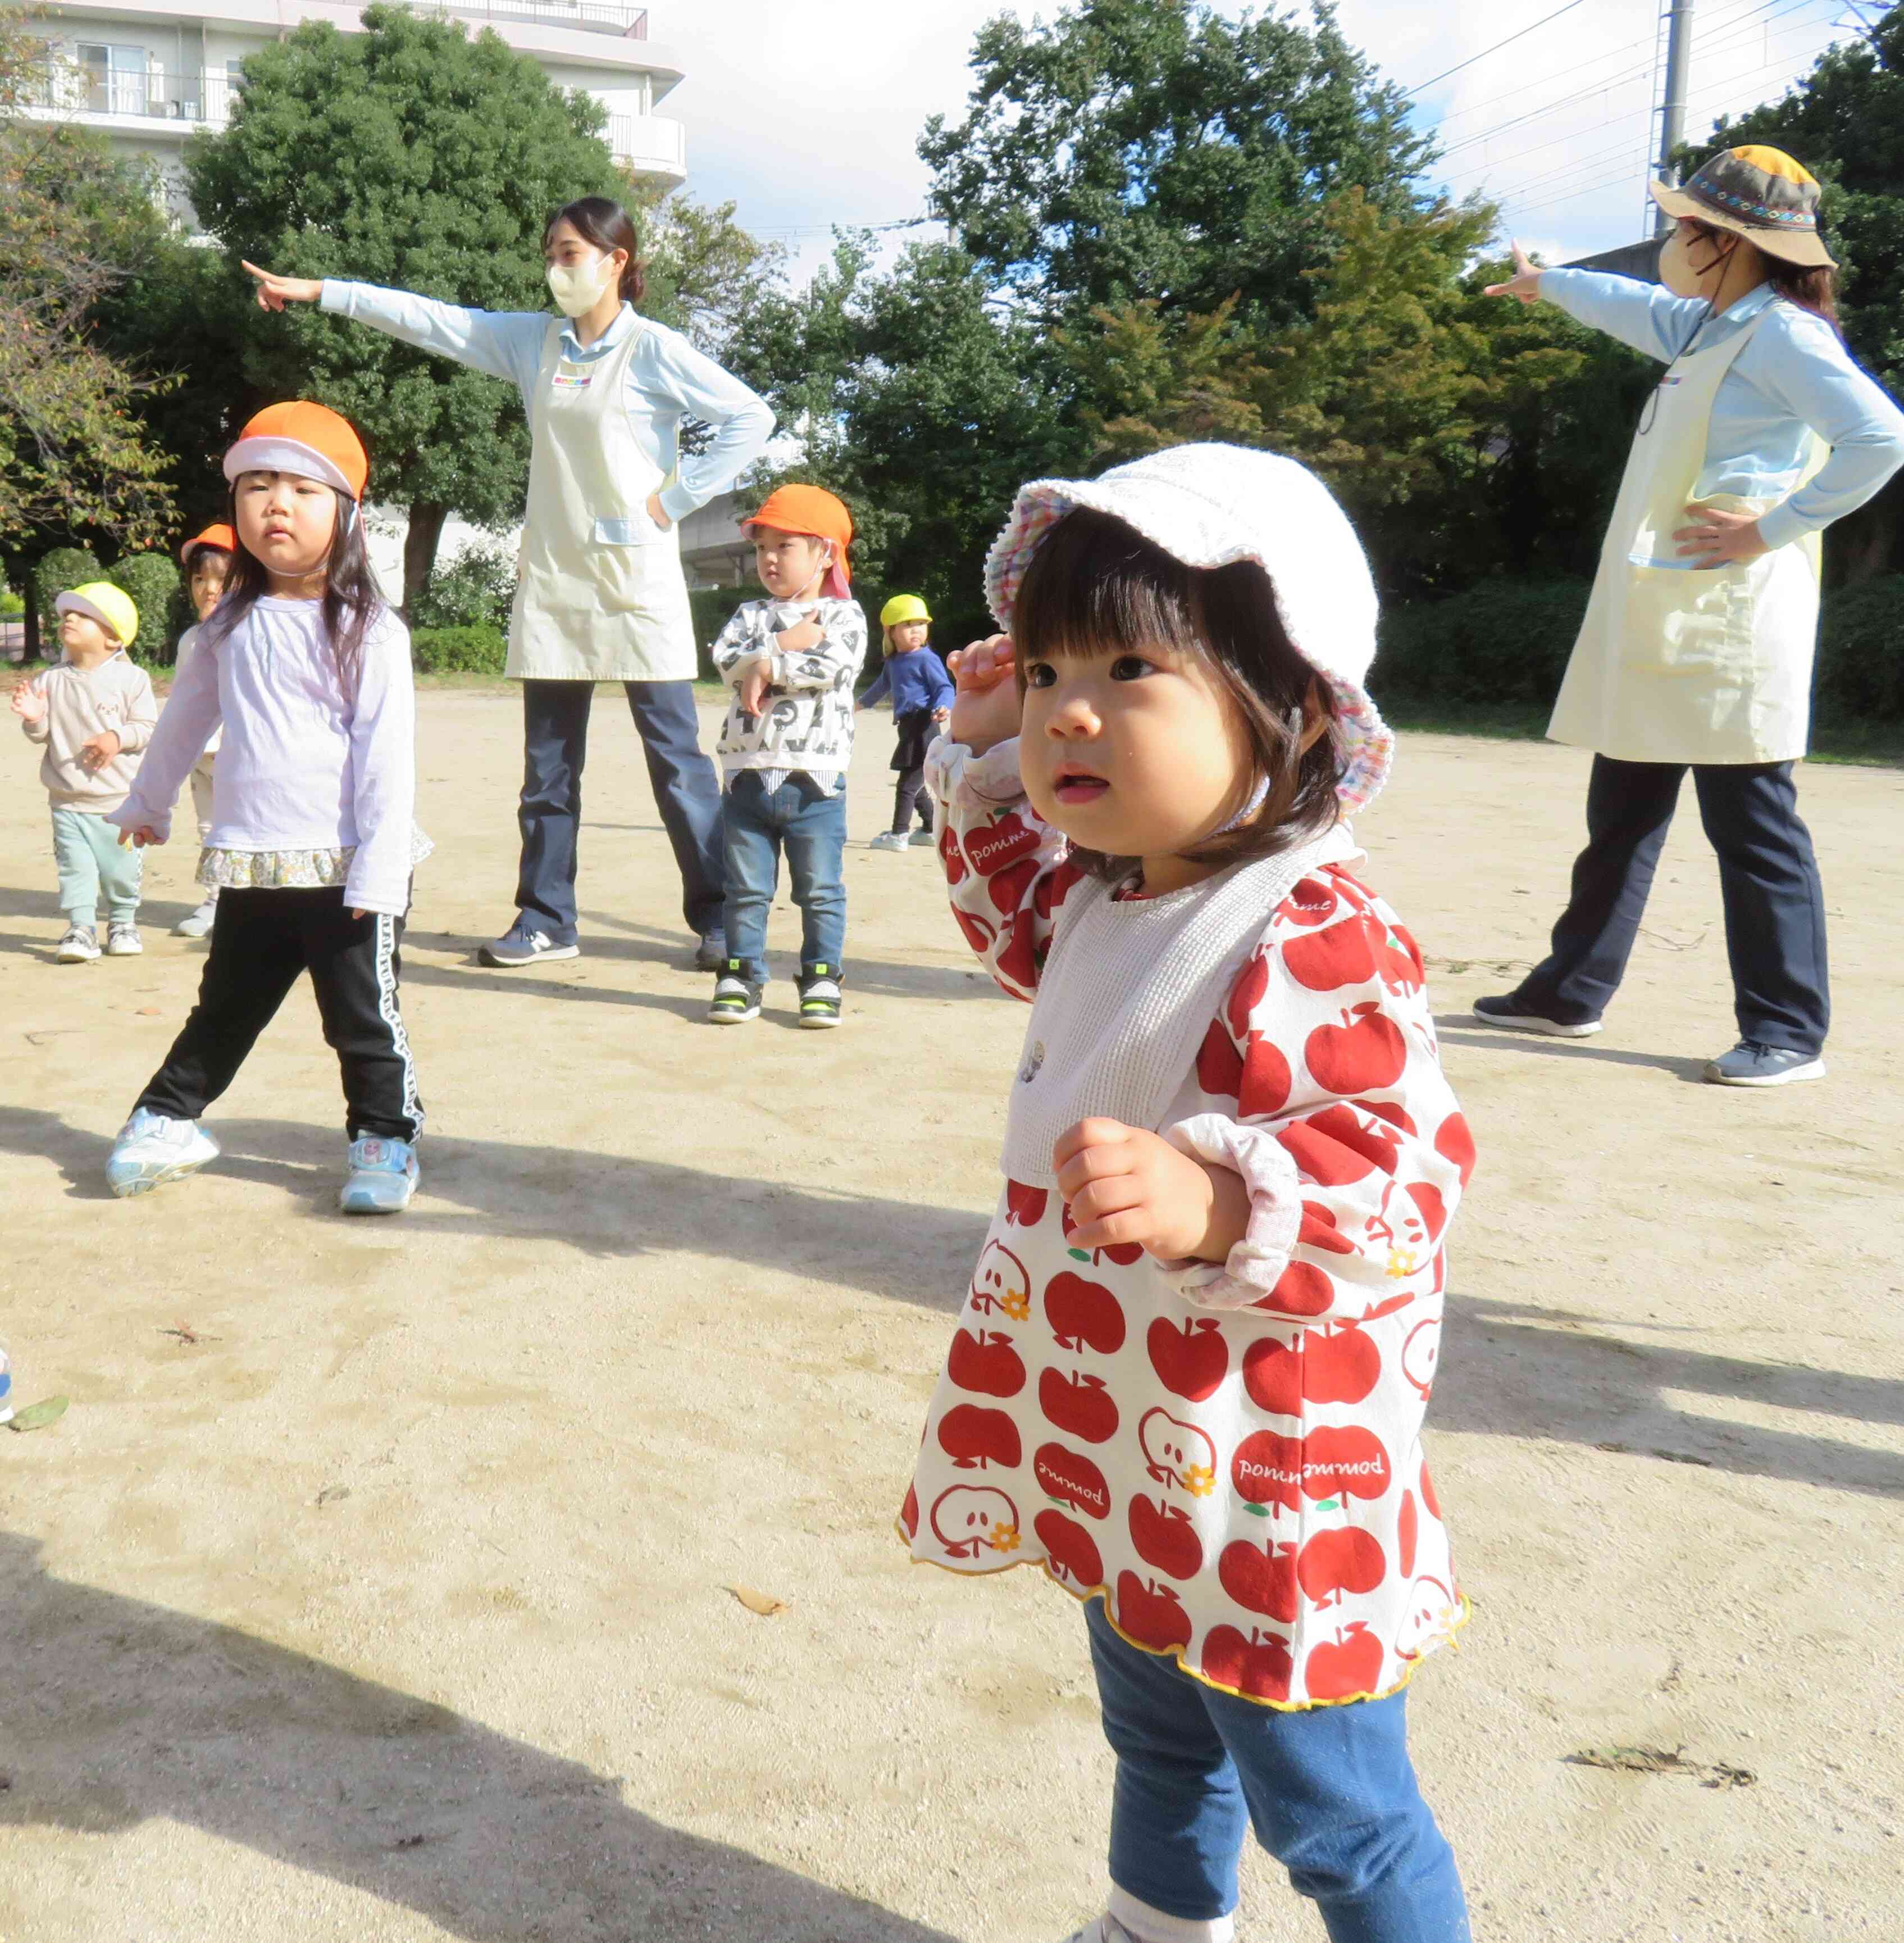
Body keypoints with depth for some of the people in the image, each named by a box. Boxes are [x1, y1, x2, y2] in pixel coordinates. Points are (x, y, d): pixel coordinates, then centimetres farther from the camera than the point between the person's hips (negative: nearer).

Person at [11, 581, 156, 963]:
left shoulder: (131, 678, -4)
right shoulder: (51, 680, 2)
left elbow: (148, 726, -5)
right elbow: (42, 734, 5)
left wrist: (118, 738, -21)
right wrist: (34, 719, -16)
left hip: (120, 801, -1)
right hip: (68, 801, 2)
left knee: (121, 869, 8)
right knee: (75, 867, -3)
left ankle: (123, 922, 27)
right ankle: (81, 929, 2)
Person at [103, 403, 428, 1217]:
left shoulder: (368, 630, -9)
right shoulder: (232, 625, 8)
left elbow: (388, 755, -12)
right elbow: (185, 717, 23)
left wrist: (378, 873, -16)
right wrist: (147, 802, 33)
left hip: (345, 870, -5)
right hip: (250, 867, 5)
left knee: (363, 1015, 4)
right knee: (224, 1006, 18)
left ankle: (384, 1137, 17)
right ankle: (169, 1118, 32)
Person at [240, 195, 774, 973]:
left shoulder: (652, 350, -5)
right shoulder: (533, 341, 11)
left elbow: (751, 419, -11)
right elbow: (430, 319, 12)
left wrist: (677, 498, -12)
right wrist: (319, 292, 11)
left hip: (637, 582, -6)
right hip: (554, 580, 6)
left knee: (676, 758, -3)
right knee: (548, 764, 7)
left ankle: (718, 919, 4)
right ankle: (546, 919, 15)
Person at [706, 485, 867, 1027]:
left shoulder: (843, 614, 3)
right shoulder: (751, 614, 14)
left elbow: (832, 666, -16)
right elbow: (726, 658, -4)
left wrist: (767, 667, -12)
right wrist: (783, 645, -14)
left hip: (815, 778, -3)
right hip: (748, 773, 3)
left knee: (820, 889, 3)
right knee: (746, 887, 8)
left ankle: (821, 978, 13)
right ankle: (741, 975, 17)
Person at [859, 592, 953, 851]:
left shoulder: (927, 660, -8)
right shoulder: (893, 662, 17)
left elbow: (945, 687, -13)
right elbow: (883, 685, 36)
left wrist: (943, 707, -34)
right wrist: (863, 702, 52)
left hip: (924, 726, -8)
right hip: (908, 726, 8)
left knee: (907, 784, -7)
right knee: (915, 784, 16)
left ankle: (898, 835, -4)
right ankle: (930, 830, 27)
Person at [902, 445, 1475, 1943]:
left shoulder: (1318, 941, -28)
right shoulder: (1111, 899, 2)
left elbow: (1405, 1173, -31)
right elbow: (1029, 930, 25)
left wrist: (1215, 1201, -47)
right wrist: (984, 765, 13)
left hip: (1268, 1492, -9)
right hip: (1123, 1447, 9)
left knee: (1330, 1813, 10)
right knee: (1158, 1740, 31)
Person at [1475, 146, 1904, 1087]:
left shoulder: (1783, 333, -9)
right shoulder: (1708, 331, 19)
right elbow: (1630, 308, 41)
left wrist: (1774, 528, -19)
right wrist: (1546, 284, 56)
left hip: (1729, 618, -10)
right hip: (1654, 619, 10)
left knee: (1752, 824, -7)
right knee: (1621, 813, 13)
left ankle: (1788, 1032, 0)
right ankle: (1572, 992, 22)